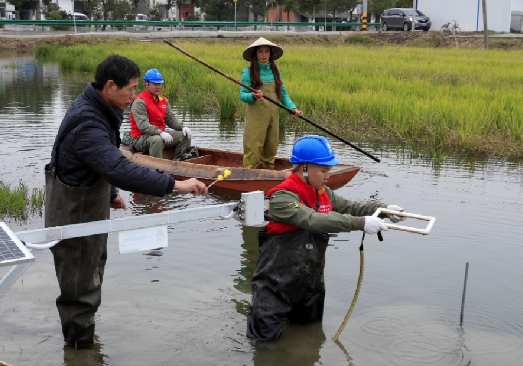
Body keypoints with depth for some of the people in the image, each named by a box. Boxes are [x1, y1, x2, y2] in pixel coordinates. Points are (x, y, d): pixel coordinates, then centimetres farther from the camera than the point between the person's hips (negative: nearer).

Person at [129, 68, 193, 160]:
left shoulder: (163, 100, 13)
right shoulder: (139, 102, -14)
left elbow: (171, 119, 13)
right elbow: (143, 125, -25)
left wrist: (182, 127, -7)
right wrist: (160, 132, -37)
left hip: (160, 134, 8)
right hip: (140, 138, -8)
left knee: (185, 135, 0)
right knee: (157, 139, -38)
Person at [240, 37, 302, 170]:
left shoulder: (275, 71, 11)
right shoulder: (248, 72, -3)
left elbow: (283, 93, 13)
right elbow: (242, 95, -7)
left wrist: (292, 107, -2)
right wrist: (253, 96, -28)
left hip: (273, 116, 5)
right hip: (256, 117, -5)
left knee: (271, 149, 11)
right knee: (253, 149, -6)